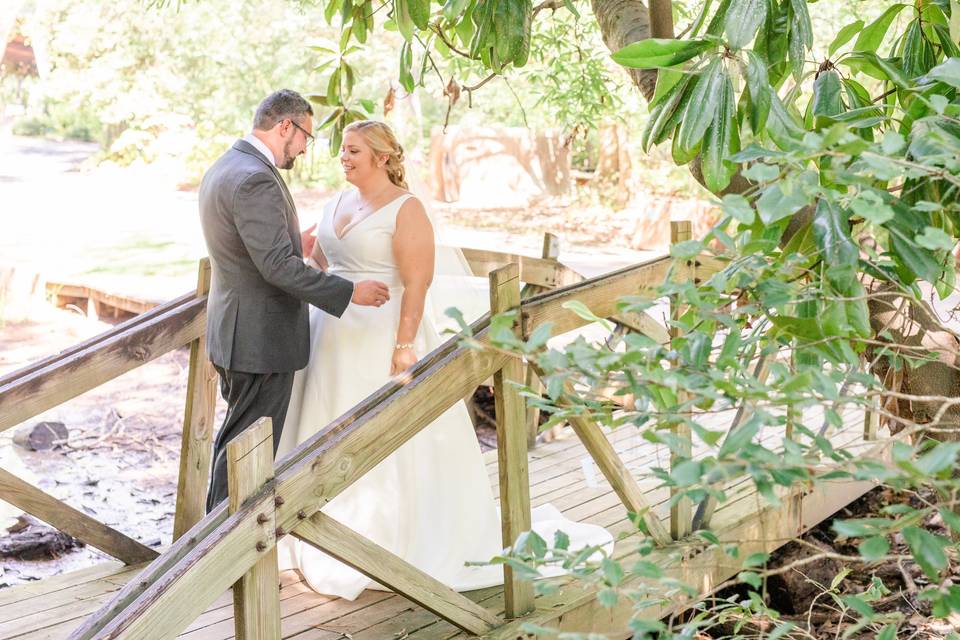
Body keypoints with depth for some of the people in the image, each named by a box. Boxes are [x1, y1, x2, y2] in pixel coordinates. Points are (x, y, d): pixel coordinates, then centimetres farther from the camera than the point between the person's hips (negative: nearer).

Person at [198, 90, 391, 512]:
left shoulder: (222, 169, 11)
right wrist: (350, 292, -19)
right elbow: (278, 266, -25)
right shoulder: (255, 180, -22)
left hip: (236, 334, 11)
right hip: (261, 339, -11)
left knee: (235, 441, 21)